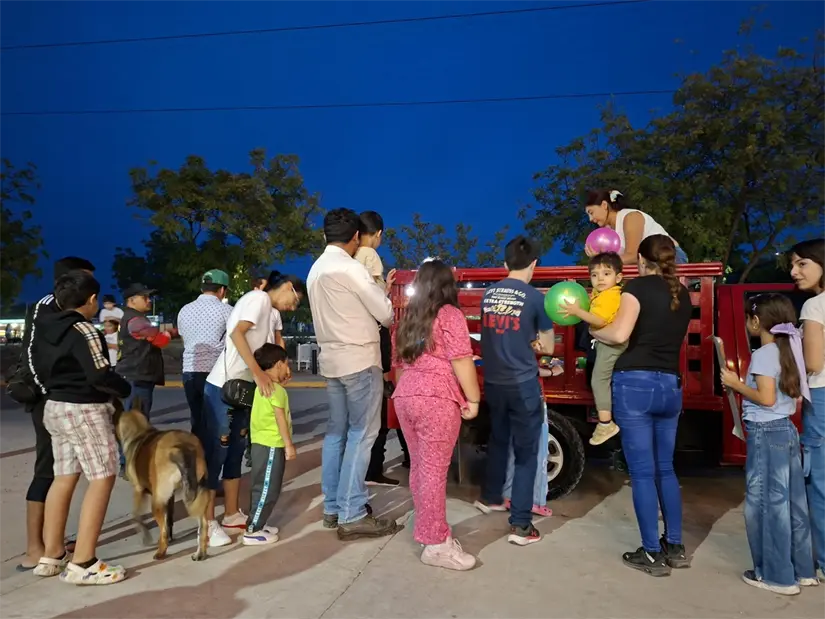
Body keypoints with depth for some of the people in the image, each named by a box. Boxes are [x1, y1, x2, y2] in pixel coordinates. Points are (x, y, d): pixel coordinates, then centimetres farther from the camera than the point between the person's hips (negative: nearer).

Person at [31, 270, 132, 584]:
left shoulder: (44, 328, 8)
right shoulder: (83, 330, -19)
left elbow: (40, 368, 17)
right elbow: (100, 376, -24)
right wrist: (125, 389, -8)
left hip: (55, 407, 9)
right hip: (85, 411, -9)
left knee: (64, 477, 16)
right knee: (102, 478, -4)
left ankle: (52, 556, 24)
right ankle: (83, 564, -5)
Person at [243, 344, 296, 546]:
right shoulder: (276, 389, -16)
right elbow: (280, 419, -19)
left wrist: (282, 383, 21)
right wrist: (289, 445, -16)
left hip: (263, 444, 10)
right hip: (271, 446, -10)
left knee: (262, 487, 18)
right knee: (267, 489, -4)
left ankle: (256, 524, 26)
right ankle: (252, 531, 0)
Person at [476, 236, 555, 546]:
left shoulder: (488, 294, 4)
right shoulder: (535, 297, -11)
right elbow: (548, 347, -2)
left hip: (493, 381, 6)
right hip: (523, 384, -5)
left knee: (498, 439, 24)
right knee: (526, 452, 3)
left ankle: (490, 498, 41)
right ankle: (520, 525, 4)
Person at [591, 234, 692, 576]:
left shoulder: (639, 286, -4)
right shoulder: (683, 295, 14)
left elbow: (620, 334, -16)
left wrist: (594, 329, 4)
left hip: (636, 383, -6)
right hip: (671, 387, 6)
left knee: (642, 472, 1)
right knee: (665, 468, 18)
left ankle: (653, 554, 7)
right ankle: (675, 547, 23)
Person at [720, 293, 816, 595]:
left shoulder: (763, 354, -15)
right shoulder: (788, 350, 10)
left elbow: (766, 398, -21)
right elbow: (795, 397, 14)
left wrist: (736, 384, -9)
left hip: (766, 433, -9)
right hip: (788, 430, 9)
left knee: (765, 503, 1)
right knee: (791, 502, 15)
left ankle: (777, 575, 10)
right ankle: (802, 570, 25)